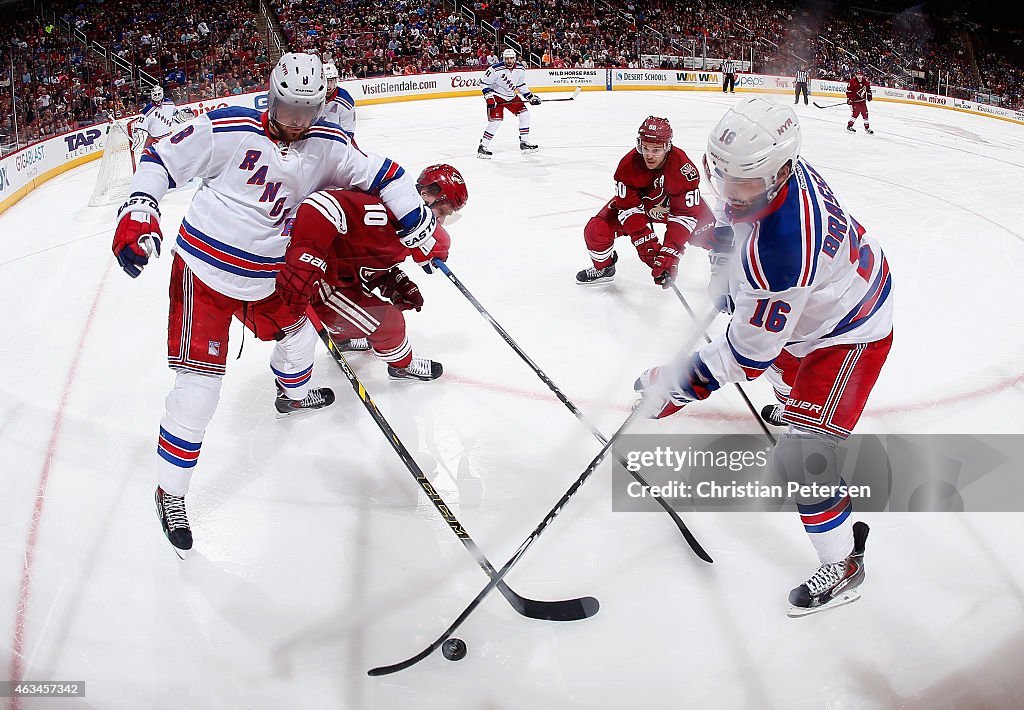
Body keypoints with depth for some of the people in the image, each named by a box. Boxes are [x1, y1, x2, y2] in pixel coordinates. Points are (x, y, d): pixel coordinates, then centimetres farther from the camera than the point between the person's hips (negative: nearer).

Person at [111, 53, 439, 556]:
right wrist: (139, 210, -24)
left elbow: (381, 174, 1)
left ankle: (293, 395, 61)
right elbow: (162, 158, -10)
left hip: (265, 278, 6)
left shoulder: (327, 146, -2)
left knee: (297, 328, 26)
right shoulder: (230, 129, -16)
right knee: (198, 386, -9)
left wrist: (418, 226, -5)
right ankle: (170, 494, 9)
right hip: (203, 272, -6)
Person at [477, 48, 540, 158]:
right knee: (495, 120, -18)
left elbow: (521, 85, 11)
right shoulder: (496, 69, -23)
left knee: (524, 114, 2)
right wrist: (489, 97, -24)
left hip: (511, 96, 7)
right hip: (496, 96, -6)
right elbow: (484, 83, -16)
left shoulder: (520, 69, -6)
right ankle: (483, 147, -9)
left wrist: (531, 97, 6)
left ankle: (524, 143, 14)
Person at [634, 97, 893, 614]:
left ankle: (843, 563, 9)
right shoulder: (783, 172, -15)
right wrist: (732, 278, 9)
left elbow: (750, 350, -34)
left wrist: (677, 383, -30)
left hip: (850, 334, -10)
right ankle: (794, 402, 73)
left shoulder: (780, 246, -43)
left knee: (801, 453, -12)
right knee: (785, 363, 37)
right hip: (830, 294, 10)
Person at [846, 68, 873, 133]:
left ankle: (867, 128, 15)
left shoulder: (865, 80, 3)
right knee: (856, 112, -16)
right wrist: (849, 99, -16)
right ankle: (849, 126, -2)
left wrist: (869, 95, 15)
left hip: (862, 100, 6)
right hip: (855, 100, -6)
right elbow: (848, 90, -13)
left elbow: (868, 87, 19)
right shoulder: (852, 81, -14)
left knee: (865, 113, 7)